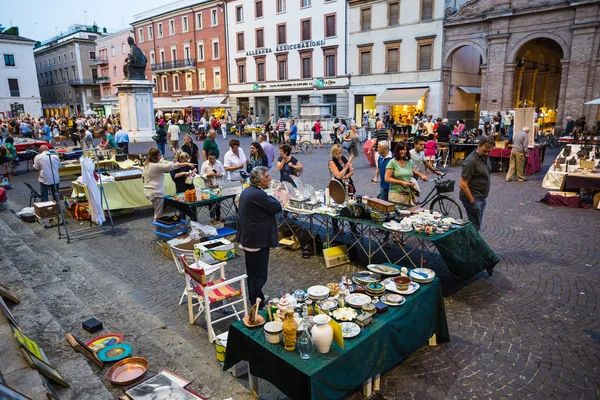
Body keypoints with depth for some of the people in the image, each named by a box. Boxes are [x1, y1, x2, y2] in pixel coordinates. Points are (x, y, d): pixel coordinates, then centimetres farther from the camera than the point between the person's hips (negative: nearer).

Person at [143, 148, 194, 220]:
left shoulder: (146, 165, 9)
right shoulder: (156, 166, -19)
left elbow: (143, 178, 20)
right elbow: (171, 166, -23)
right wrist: (186, 164, -22)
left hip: (148, 191, 10)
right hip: (156, 192, -10)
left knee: (157, 212, 19)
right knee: (158, 214, -2)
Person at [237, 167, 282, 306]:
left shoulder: (247, 191, 9)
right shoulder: (258, 194, -24)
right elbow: (277, 207, -18)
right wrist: (271, 196, -5)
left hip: (247, 238, 11)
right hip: (258, 241, -11)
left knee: (252, 272, 22)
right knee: (259, 275, 2)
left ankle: (254, 299, 38)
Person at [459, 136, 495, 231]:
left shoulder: (485, 156, 4)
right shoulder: (471, 161, -23)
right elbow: (462, 185, -24)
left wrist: (483, 197, 17)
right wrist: (472, 201, -19)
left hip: (482, 198, 9)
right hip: (473, 198, -9)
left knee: (477, 224, 17)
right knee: (475, 226, -2)